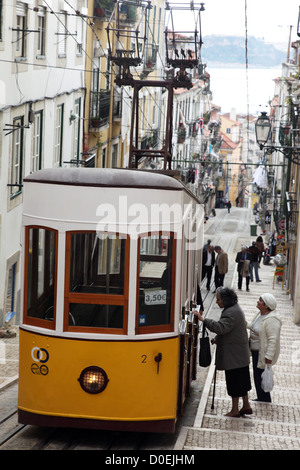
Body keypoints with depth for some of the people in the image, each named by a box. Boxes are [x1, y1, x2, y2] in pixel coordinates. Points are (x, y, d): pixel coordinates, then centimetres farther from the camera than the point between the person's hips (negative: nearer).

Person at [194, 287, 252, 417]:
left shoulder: (231, 313, -21)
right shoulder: (235, 309, 13)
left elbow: (221, 327, -34)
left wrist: (203, 320, -35)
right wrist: (218, 339, 11)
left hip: (233, 356, -10)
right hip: (240, 354, 10)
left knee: (234, 382, -1)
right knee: (241, 381, 18)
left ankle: (235, 410, 6)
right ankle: (246, 406, 27)